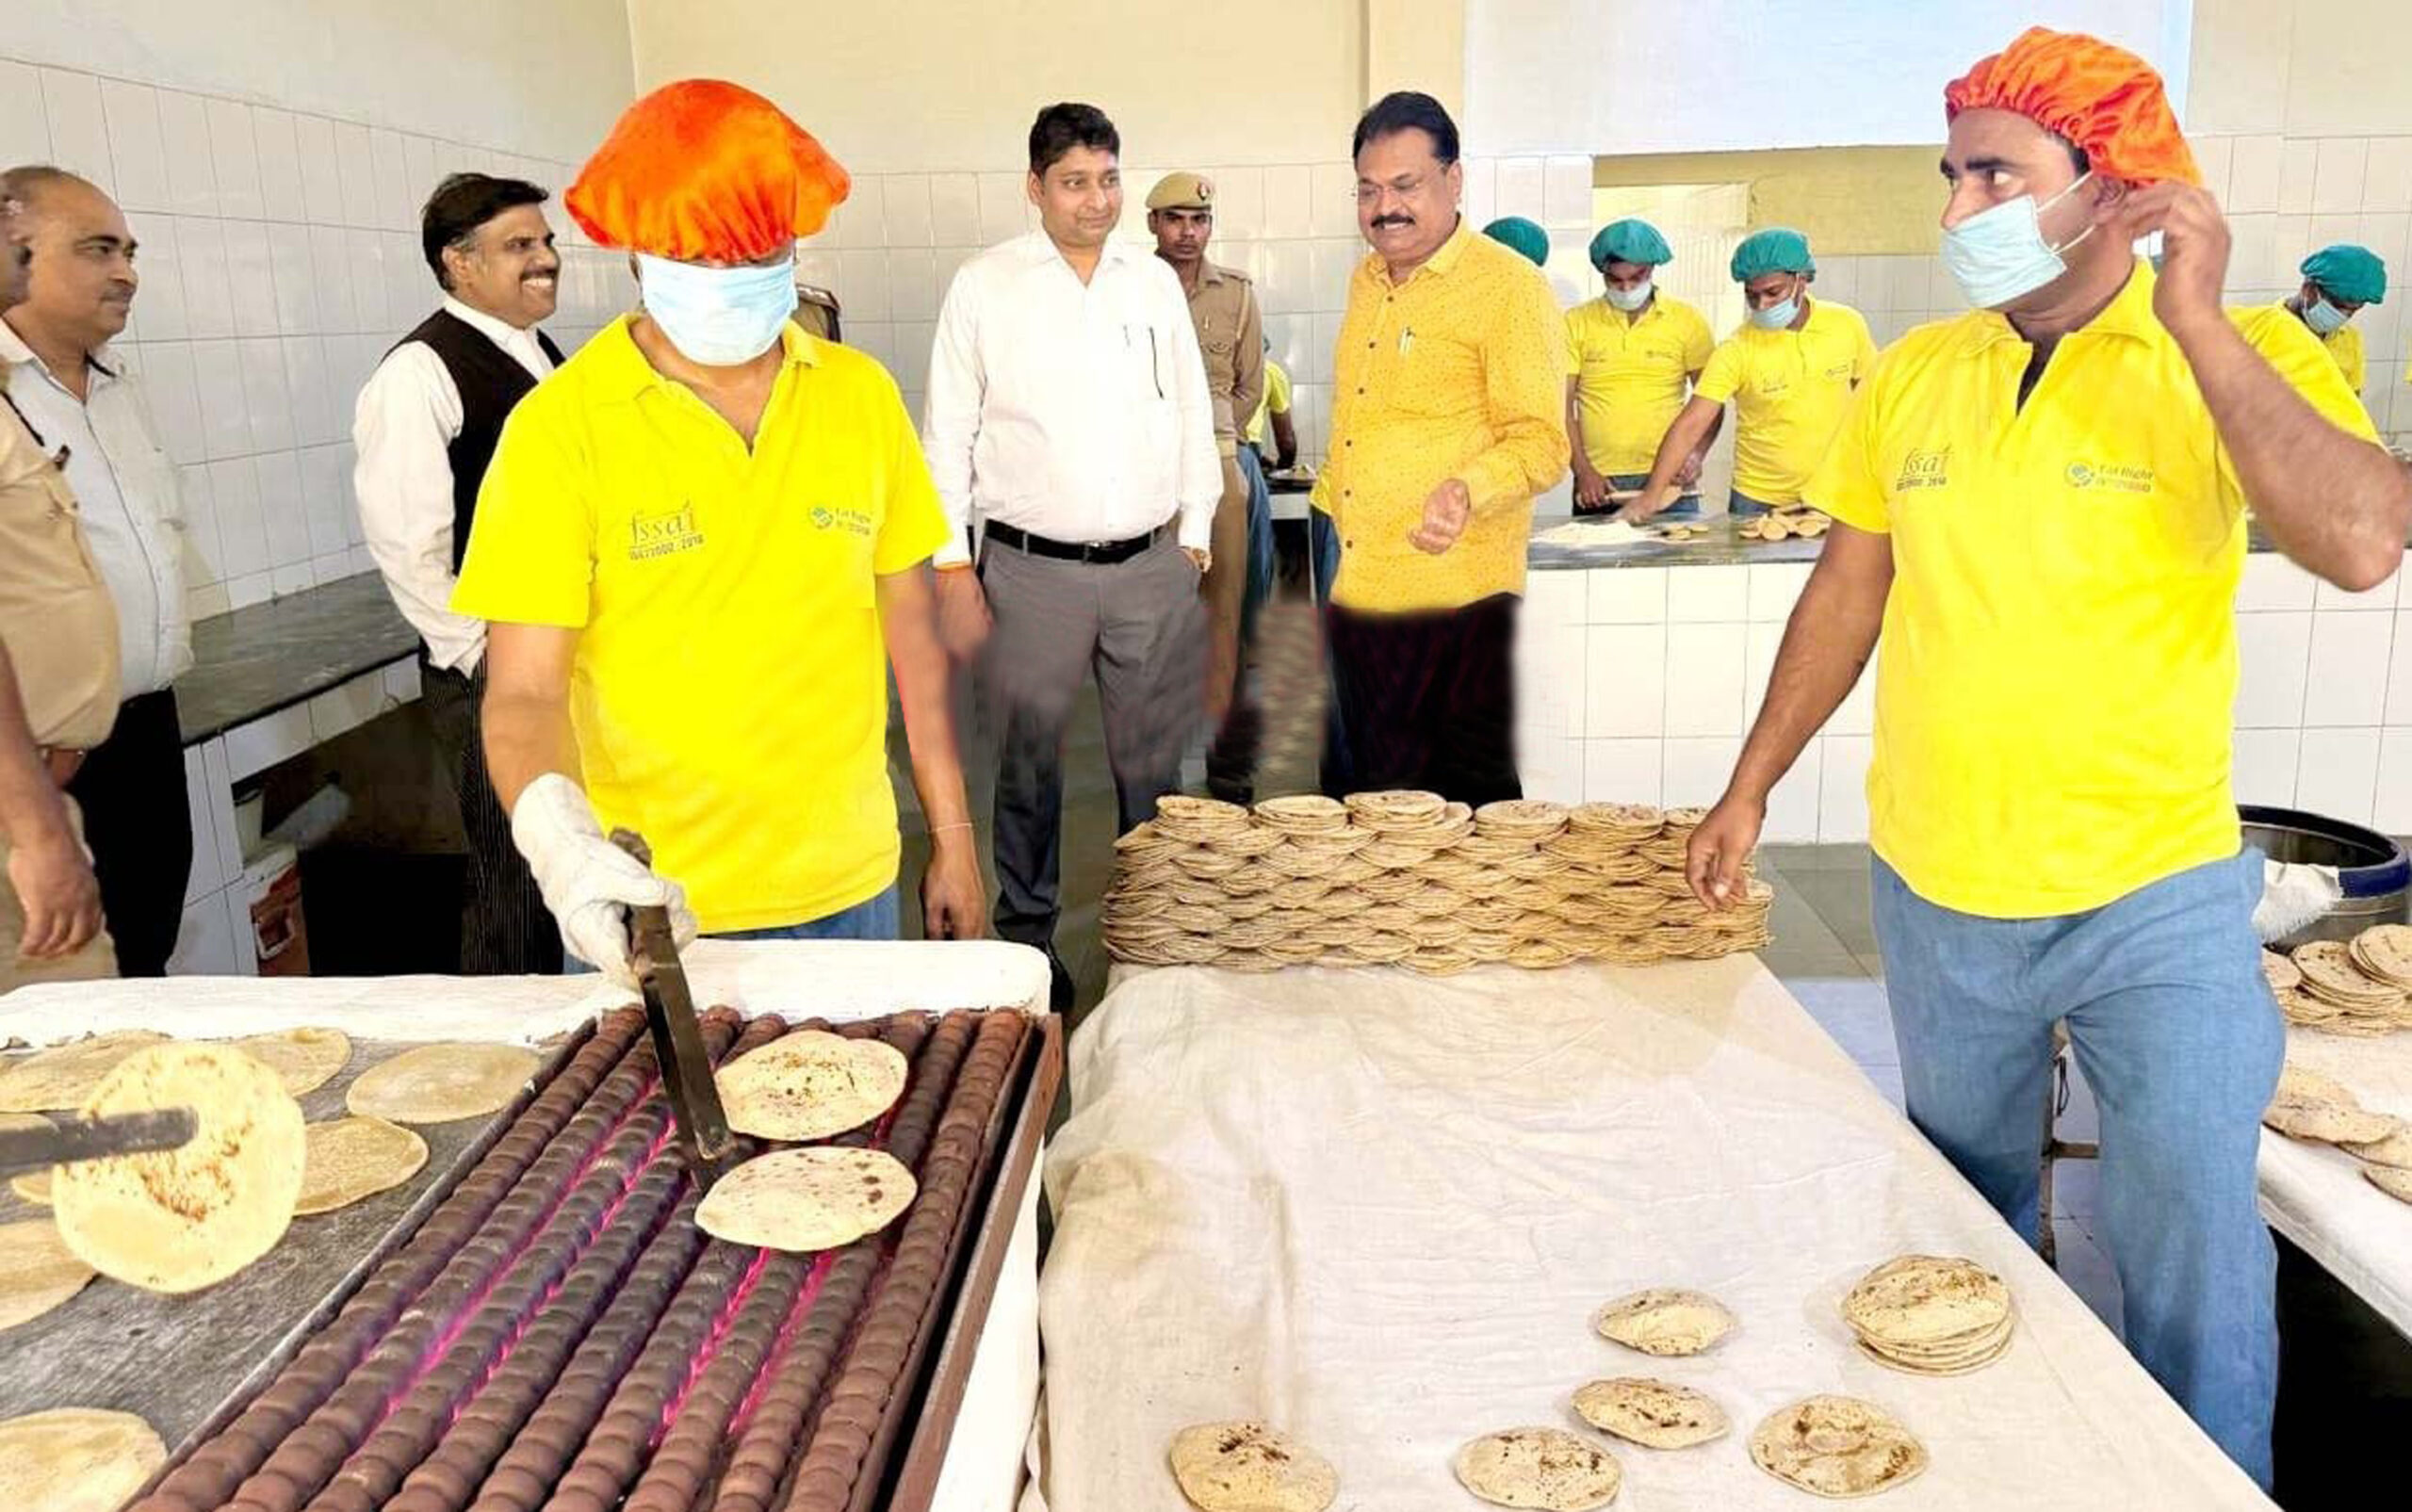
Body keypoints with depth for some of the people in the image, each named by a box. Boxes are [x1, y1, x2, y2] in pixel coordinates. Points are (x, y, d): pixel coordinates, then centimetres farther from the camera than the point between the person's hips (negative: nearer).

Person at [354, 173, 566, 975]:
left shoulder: (541, 354, 13)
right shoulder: (419, 373, -13)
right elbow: (407, 547, -17)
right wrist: (487, 662, -14)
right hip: (493, 676, -8)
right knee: (516, 879, 0)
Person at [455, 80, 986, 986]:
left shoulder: (861, 393, 1)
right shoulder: (559, 428, -9)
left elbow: (909, 628, 6)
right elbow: (524, 691, -11)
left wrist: (951, 834, 6)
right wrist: (556, 831, -32)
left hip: (851, 887, 3)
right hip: (654, 909, -3)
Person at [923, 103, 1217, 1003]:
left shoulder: (1156, 283, 8)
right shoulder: (985, 287, -1)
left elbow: (1192, 416, 13)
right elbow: (947, 436, 0)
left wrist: (1195, 541, 10)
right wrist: (953, 569, -3)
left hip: (1151, 566, 3)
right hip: (1032, 571, -2)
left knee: (1153, 762, 11)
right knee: (1030, 764, 8)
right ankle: (1027, 936, 23)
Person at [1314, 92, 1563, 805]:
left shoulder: (1510, 286, -8)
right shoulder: (1365, 282, 16)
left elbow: (1541, 441, -14)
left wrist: (1468, 490, -31)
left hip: (1455, 601, -7)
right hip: (1356, 595, 7)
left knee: (1470, 808, 0)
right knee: (1376, 808, 14)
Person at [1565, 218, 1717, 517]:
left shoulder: (1688, 321, 6)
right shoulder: (1576, 323, 4)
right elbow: (1563, 406, 1)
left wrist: (1696, 454, -9)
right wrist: (1583, 471, -9)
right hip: (1597, 483, 0)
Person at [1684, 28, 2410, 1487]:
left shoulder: (2246, 358, -9)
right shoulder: (1915, 373, 1)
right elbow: (1849, 591, 10)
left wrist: (2196, 323, -25)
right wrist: (1751, 786, 10)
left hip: (2157, 903, -4)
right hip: (1937, 893, 4)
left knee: (2196, 1250, 4)